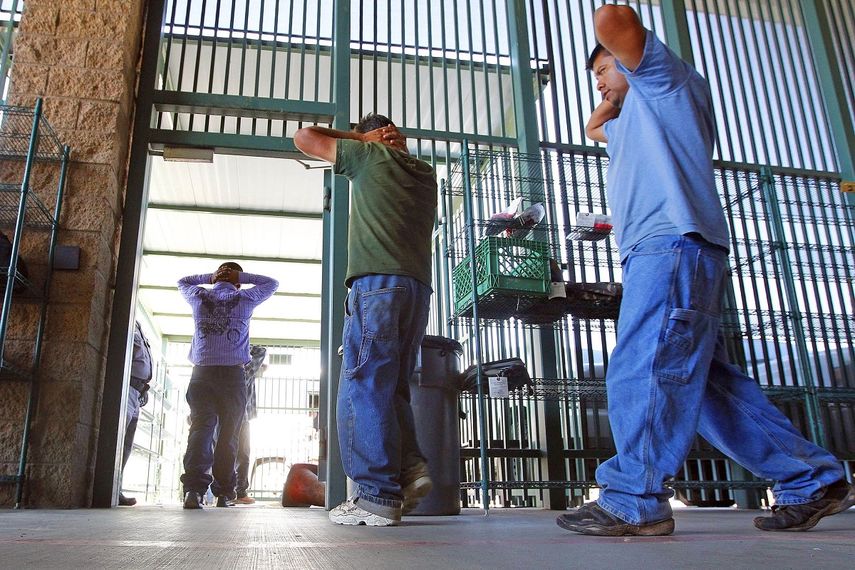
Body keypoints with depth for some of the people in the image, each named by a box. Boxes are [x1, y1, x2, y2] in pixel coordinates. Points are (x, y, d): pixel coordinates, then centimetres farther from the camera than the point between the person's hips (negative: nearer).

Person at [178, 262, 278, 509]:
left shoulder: (199, 297, 12)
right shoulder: (244, 299, 7)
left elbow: (183, 282, 35)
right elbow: (271, 283, 23)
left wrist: (210, 276, 23)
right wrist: (241, 276, 16)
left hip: (201, 373, 1)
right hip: (233, 374, -1)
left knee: (201, 428, -7)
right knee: (228, 433, 2)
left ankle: (194, 488, -23)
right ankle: (223, 494, 1)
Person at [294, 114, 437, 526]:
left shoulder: (370, 155, 8)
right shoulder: (424, 173, 23)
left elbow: (304, 137, 18)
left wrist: (360, 136, 21)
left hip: (376, 282, -7)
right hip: (418, 287, 7)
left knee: (364, 388, -8)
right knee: (391, 388, 13)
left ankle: (377, 496, -11)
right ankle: (411, 467, -2)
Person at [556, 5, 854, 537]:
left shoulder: (666, 79, 11)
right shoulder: (636, 116, 37)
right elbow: (593, 128, 55)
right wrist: (611, 99, 41)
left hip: (673, 247, -10)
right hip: (660, 254, 10)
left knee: (643, 373, -17)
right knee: (706, 379, 5)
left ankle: (634, 503, -17)